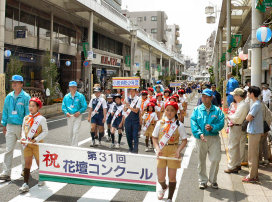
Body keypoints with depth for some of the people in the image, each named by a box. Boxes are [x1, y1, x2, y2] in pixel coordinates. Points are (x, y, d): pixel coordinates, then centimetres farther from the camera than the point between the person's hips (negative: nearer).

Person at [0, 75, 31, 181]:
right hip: (10, 126, 4)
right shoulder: (9, 97, 7)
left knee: (24, 149, 10)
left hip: (22, 126, -3)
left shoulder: (26, 97, -7)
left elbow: (28, 113, -8)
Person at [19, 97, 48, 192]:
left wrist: (36, 139, -17)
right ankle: (25, 184, -1)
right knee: (27, 162, 0)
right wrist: (23, 138, -2)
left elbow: (45, 131, -9)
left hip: (37, 144, -4)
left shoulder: (41, 119, -9)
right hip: (27, 144, 4)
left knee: (39, 162, 10)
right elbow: (23, 129, 16)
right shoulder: (26, 118, 6)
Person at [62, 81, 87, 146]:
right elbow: (63, 107, 8)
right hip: (69, 116, 4)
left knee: (75, 131, -13)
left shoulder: (80, 96, -2)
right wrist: (66, 112, -12)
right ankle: (71, 145, 27)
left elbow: (84, 106, -3)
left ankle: (75, 146, -11)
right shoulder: (66, 97, 7)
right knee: (70, 132, 11)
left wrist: (79, 112, -18)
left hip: (77, 116, -4)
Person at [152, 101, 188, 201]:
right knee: (160, 177, 3)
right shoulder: (160, 123, 4)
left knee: (172, 176, 2)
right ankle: (164, 187, 39)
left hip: (173, 151, -1)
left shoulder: (179, 125, -1)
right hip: (161, 151, 2)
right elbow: (154, 138, 8)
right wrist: (157, 149, -7)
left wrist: (178, 151, -14)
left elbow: (184, 140, 1)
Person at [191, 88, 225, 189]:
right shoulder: (197, 110, 5)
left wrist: (212, 127, -21)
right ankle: (203, 180, 23)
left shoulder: (217, 110, 6)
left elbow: (221, 123, -3)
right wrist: (199, 133, -19)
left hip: (214, 138, 0)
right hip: (201, 138, 0)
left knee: (215, 159, -4)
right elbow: (193, 123, -5)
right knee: (201, 160, 8)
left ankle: (213, 180, 16)